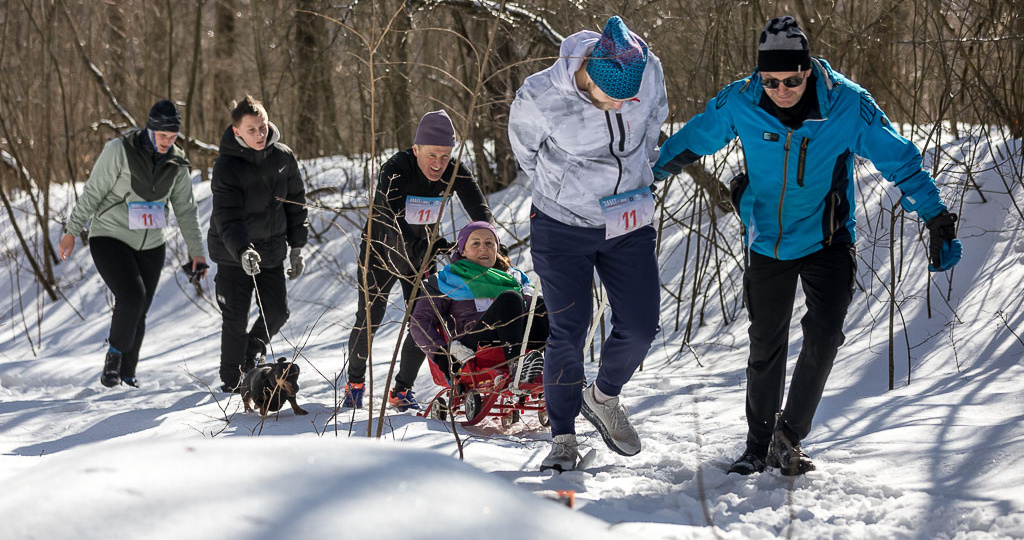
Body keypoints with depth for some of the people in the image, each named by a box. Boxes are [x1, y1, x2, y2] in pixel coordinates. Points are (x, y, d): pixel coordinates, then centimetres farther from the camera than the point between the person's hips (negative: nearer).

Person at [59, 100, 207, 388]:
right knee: (132, 296, -23)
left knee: (138, 312, 3)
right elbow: (92, 193, -10)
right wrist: (72, 231, -9)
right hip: (110, 238, -4)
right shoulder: (119, 150, -15)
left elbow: (186, 210, 7)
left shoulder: (176, 163, 0)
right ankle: (115, 353, -2)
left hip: (151, 246, 4)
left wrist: (197, 251, 3)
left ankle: (126, 371, 21)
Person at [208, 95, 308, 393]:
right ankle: (232, 380, 16)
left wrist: (297, 247, 9)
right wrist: (242, 251, -42)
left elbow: (295, 203, 9)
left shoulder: (283, 157, -3)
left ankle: (253, 352, 33)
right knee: (235, 320, -1)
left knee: (277, 312, 3)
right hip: (233, 254, -4)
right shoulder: (226, 166, -18)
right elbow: (226, 217, -26)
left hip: (272, 251, 4)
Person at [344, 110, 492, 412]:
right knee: (368, 321, -1)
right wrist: (421, 249, -55)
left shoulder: (454, 172, -17)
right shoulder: (395, 171, -30)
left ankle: (402, 390, 11)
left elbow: (480, 212, -17)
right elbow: (391, 219, -41)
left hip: (422, 253, 4)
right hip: (381, 250, -3)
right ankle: (355, 383, 24)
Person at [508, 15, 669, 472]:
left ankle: (604, 398, 33)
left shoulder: (649, 73, -18)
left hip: (628, 226, 3)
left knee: (640, 327, 4)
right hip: (563, 229, -3)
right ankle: (563, 438, 15)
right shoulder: (540, 97, -27)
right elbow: (524, 147, -3)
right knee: (568, 334, -2)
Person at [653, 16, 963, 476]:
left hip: (827, 238, -1)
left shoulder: (847, 104, -21)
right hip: (768, 241, 1)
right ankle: (759, 445, 28)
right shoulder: (738, 105, -17)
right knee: (766, 346, 10)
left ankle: (791, 434, -2)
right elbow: (688, 144, 1)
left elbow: (900, 161, -10)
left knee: (824, 331, -19)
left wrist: (937, 220, -7)